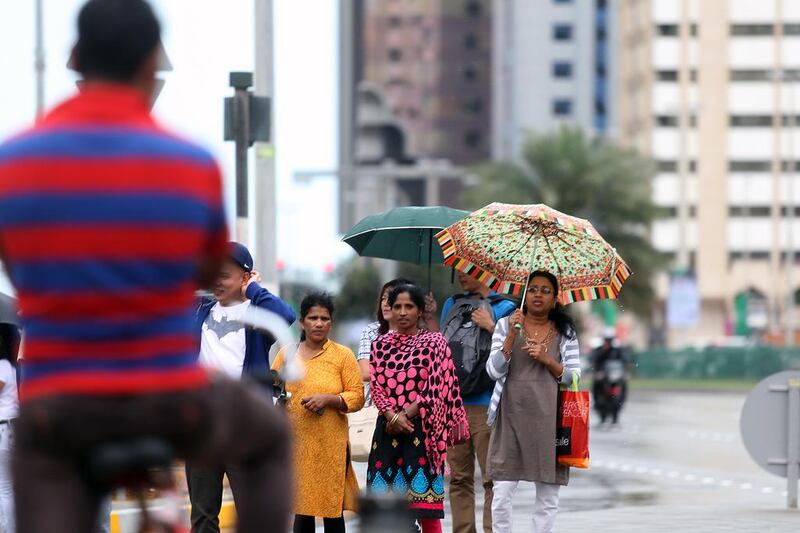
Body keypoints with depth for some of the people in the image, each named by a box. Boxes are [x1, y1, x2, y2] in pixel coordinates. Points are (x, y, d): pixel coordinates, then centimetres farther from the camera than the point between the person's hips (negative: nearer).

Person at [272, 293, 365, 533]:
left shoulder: (342, 355, 4)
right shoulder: (286, 354, 12)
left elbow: (357, 396, 0)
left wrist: (328, 399, -14)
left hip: (330, 444, -2)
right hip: (296, 443, 2)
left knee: (332, 508, -2)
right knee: (302, 508, 3)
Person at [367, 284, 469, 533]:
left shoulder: (434, 342, 1)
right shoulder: (381, 344, 12)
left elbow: (434, 389, -6)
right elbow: (376, 386, 4)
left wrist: (404, 416, -10)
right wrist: (393, 416, -13)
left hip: (422, 430, -4)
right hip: (388, 430, 4)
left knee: (426, 503, -7)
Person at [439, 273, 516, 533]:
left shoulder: (504, 308, 2)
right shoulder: (452, 305, 17)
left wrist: (491, 327, -12)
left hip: (486, 406, -5)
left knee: (492, 478, -7)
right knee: (459, 478, 8)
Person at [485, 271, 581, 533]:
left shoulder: (565, 332, 9)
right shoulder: (506, 325, 6)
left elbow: (574, 377, 4)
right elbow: (494, 371, -3)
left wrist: (547, 360, -11)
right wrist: (512, 335, -14)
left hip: (549, 420, 1)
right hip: (513, 416, -1)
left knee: (548, 495, 3)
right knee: (502, 492, -7)